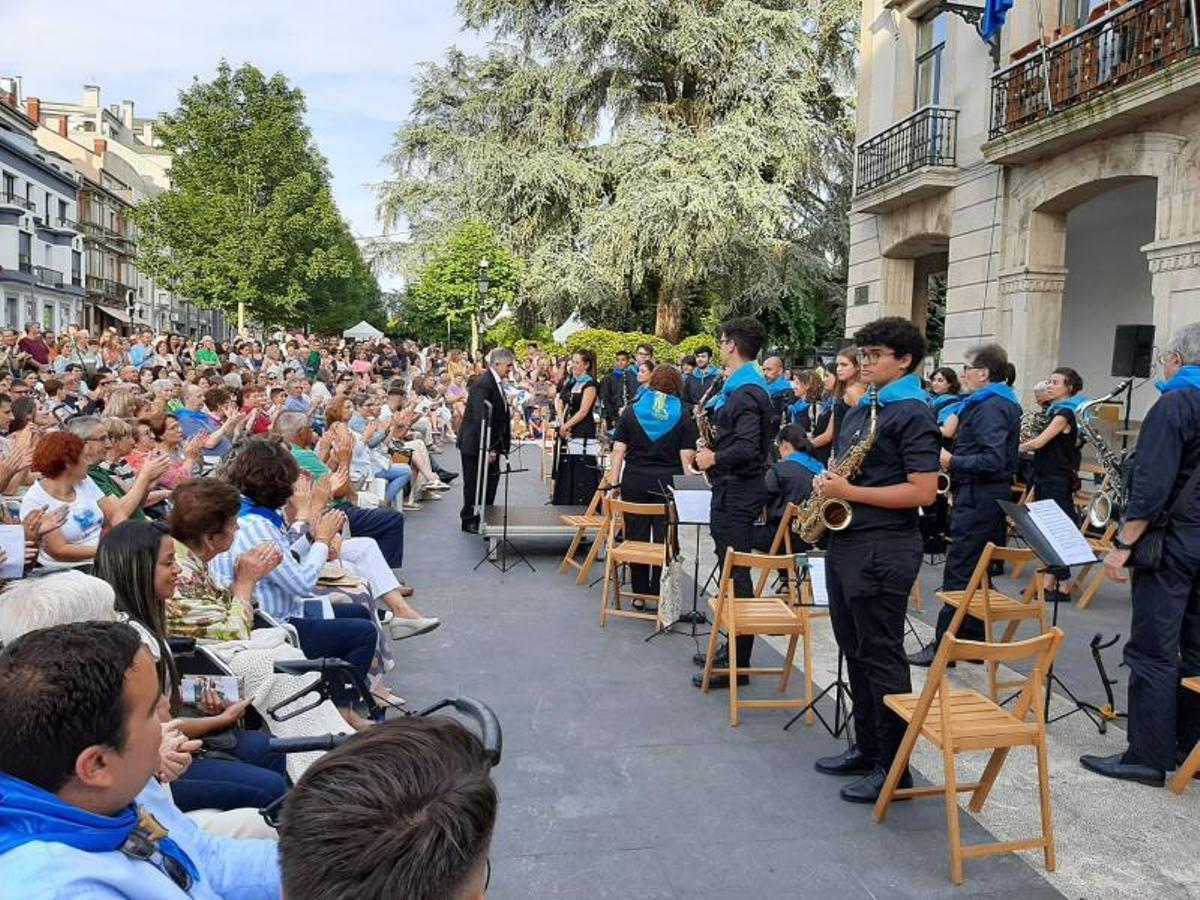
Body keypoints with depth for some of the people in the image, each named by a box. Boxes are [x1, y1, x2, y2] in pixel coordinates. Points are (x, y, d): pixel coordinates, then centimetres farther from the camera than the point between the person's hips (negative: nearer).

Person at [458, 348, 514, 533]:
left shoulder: (497, 383, 9)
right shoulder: (482, 384, -21)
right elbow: (480, 419, -26)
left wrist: (502, 444, 9)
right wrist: (487, 448, -26)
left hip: (491, 444, 9)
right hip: (476, 444, -9)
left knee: (491, 480, 12)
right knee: (475, 484, 3)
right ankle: (469, 520, 16)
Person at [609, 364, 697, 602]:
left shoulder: (632, 411, 5)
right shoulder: (683, 415, 1)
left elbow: (618, 450, 1)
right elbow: (686, 456, -4)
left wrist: (614, 481, 5)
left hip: (635, 482, 1)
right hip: (668, 482, -1)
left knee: (637, 538, 7)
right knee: (664, 540, 3)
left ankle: (639, 594, 13)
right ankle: (660, 593, 7)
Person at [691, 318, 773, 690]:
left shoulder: (746, 393, -18)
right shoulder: (741, 387, 14)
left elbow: (747, 448, -28)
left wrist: (714, 458, -14)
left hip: (737, 494, -11)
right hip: (732, 490, 11)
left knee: (735, 574, -6)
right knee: (732, 571, 17)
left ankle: (738, 663, 1)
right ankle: (734, 648, 28)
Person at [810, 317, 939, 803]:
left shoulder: (913, 414, -12)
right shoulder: (859, 410, 15)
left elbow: (923, 491, -19)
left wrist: (850, 492, -20)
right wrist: (826, 481, 2)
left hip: (882, 550, -9)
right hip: (845, 542, 9)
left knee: (881, 657, -1)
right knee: (855, 652, 15)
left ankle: (894, 768, 10)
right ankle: (866, 749, 29)